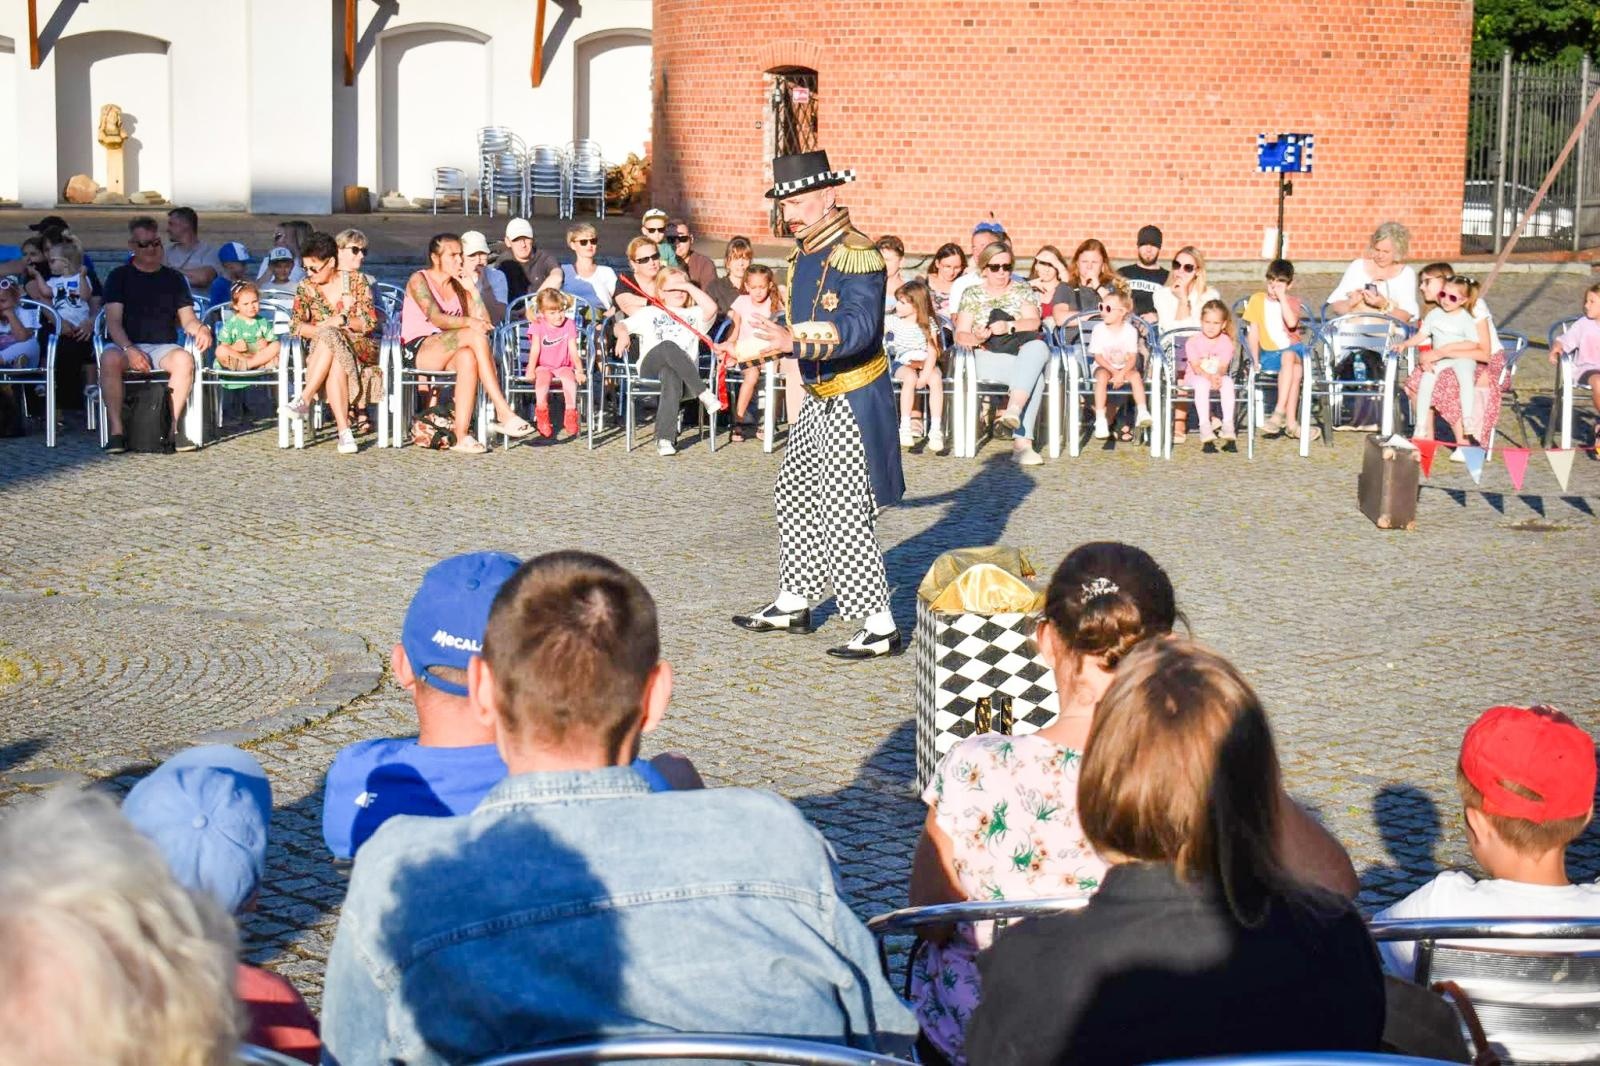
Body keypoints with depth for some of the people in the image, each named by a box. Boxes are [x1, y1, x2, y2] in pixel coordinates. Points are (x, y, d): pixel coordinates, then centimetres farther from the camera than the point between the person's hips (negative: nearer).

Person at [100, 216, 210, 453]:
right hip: (127, 346, -1)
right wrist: (129, 350, -20)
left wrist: (200, 329, -12)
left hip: (163, 347, 2)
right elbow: (113, 322, -1)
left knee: (184, 359, -33)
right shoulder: (120, 276, 9)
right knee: (109, 358, -36)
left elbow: (187, 319, 13)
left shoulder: (174, 278, 17)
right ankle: (116, 431, -33)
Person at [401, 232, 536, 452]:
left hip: (449, 351, 5)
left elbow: (485, 323, 4)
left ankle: (462, 435, -43)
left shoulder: (460, 287, 17)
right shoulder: (419, 280, -1)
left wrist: (473, 289, -2)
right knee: (477, 337, -30)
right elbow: (436, 318, -19)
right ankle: (504, 414, -36)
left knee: (468, 358, -35)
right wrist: (469, 322, -34)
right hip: (419, 350, -5)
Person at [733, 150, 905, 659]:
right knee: (796, 499, 18)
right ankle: (793, 605, 32)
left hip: (854, 402, -10)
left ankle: (880, 629, 0)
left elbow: (859, 328, -32)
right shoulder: (803, 254, 10)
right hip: (818, 400, 10)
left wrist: (793, 341, -44)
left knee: (845, 515, -8)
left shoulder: (857, 254, -18)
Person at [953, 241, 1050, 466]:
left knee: (1038, 348, -37)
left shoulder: (1023, 290, 17)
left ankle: (1014, 409, -48)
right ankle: (1023, 441, -43)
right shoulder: (972, 294, 14)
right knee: (1035, 376, -35)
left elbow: (1033, 322, 0)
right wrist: (976, 338, -20)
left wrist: (1010, 326, -20)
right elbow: (960, 335, 4)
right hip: (989, 357, -2)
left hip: (1024, 352, 2)